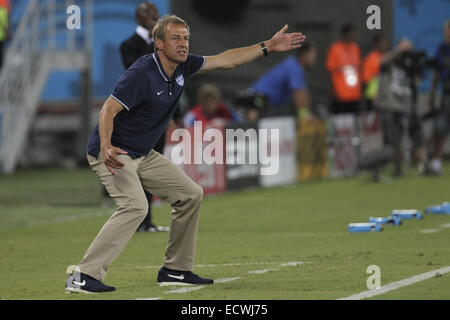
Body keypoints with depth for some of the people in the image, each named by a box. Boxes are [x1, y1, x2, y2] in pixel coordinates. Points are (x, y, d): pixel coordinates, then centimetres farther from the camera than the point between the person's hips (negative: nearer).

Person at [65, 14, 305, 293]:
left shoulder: (183, 66, 1)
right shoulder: (142, 74, -24)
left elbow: (225, 61, 12)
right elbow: (108, 110, -28)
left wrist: (268, 47, 9)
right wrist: (106, 147, -45)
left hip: (144, 155, 9)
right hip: (113, 153, -9)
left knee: (190, 194, 9)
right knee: (135, 206, -28)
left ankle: (175, 270, 17)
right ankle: (83, 277, -30)